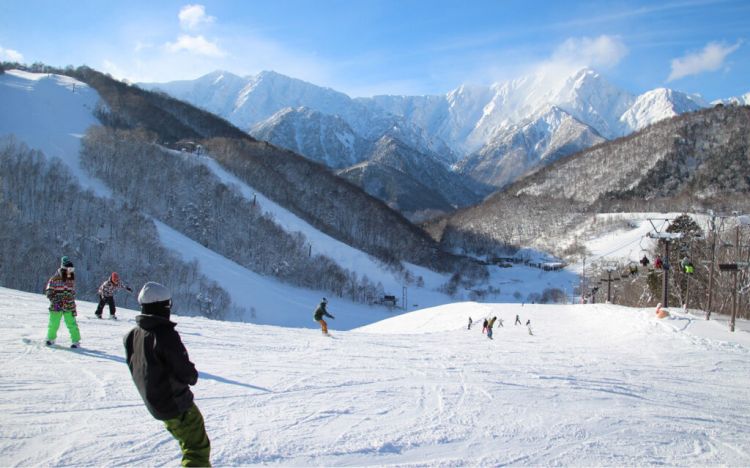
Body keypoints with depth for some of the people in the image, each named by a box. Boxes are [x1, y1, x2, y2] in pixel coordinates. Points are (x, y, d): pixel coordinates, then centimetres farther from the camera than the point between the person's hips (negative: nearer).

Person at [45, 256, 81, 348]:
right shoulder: (55, 279, -8)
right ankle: (51, 338, 32)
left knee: (72, 324, -4)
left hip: (69, 307, 2)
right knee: (54, 324, 9)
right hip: (56, 306, -2)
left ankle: (76, 341, 1)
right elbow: (48, 291, -6)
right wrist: (54, 301, -16)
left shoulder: (71, 279, 7)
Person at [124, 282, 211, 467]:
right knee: (198, 447, 0)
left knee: (188, 441, 26)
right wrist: (192, 375, 0)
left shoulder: (132, 336, -2)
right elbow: (186, 373, -23)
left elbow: (136, 369, 10)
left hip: (153, 403, 8)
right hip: (177, 404, -8)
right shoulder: (166, 335, -25)